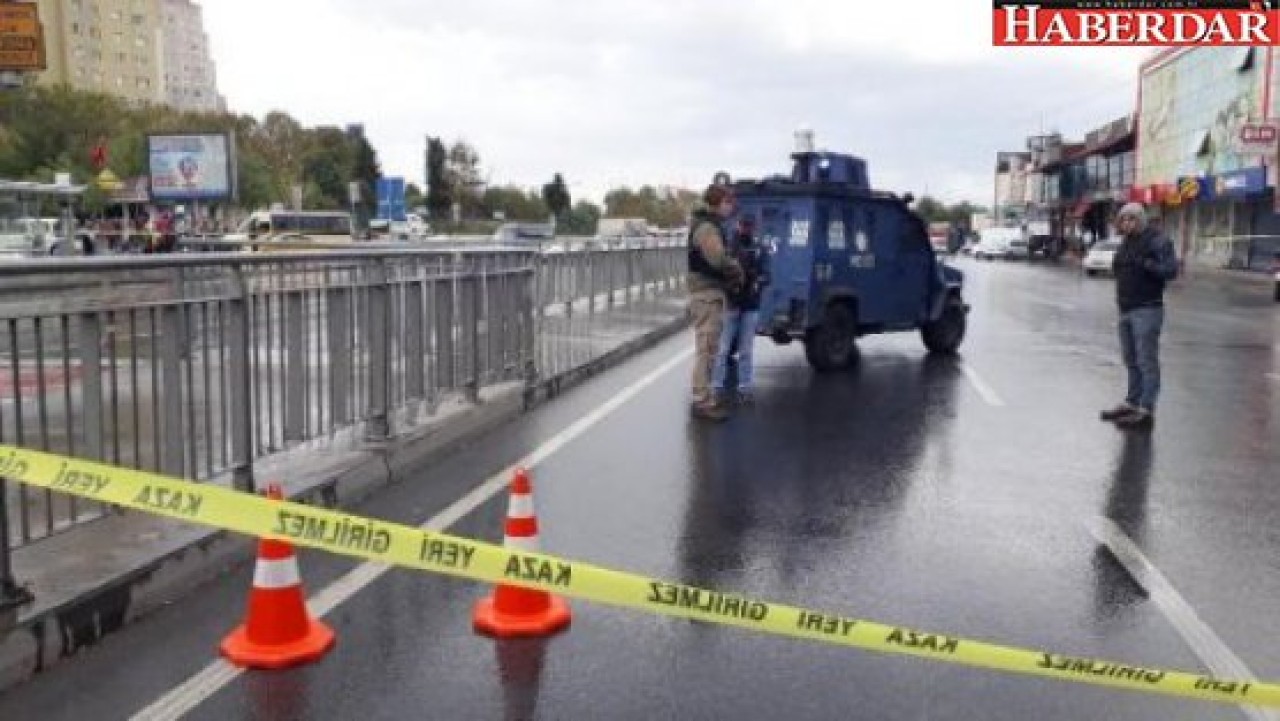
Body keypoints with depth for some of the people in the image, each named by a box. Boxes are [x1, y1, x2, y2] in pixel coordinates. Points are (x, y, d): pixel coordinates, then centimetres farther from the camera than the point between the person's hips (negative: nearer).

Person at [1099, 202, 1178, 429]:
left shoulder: (1157, 240, -8)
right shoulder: (1126, 242, 17)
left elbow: (1170, 270, -17)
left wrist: (1146, 263, -26)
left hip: (1146, 310, -9)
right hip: (1126, 309, 9)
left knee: (1147, 360, -9)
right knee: (1131, 360, 15)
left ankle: (1146, 410, -9)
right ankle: (1132, 403, 24)